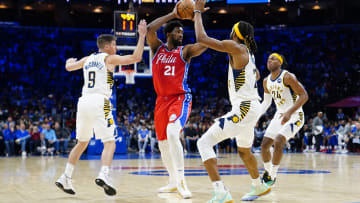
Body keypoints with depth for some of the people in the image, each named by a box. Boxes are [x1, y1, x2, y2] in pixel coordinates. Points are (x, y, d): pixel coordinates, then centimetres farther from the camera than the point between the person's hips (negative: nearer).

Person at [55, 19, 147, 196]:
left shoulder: (87, 59, 18)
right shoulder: (110, 58, 1)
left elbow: (69, 67, 36)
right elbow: (136, 57, -6)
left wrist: (69, 61, 59)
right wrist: (142, 36, 2)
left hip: (84, 102, 6)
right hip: (99, 102, -6)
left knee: (82, 142, 19)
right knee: (109, 142, -4)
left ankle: (65, 178, 18)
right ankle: (103, 175, -27)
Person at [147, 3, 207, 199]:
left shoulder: (185, 51, 0)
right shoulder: (157, 48, 7)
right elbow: (150, 29, -11)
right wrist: (172, 14, -10)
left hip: (180, 98, -5)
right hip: (162, 100, 5)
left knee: (172, 133, -29)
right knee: (163, 143, 11)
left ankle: (181, 180, -26)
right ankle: (173, 182, 28)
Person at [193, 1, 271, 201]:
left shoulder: (236, 47, -12)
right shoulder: (248, 53, 14)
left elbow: (201, 38, -16)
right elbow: (257, 75, 34)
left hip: (244, 109, -10)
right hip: (251, 107, 10)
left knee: (204, 142, -14)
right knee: (244, 151, 30)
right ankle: (259, 187, 50)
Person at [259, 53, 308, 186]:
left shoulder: (287, 77, -19)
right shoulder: (266, 81, 4)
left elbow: (304, 95, -23)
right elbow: (266, 102, 17)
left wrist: (290, 112, -33)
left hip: (294, 115, -7)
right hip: (280, 115, 8)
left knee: (278, 142, -24)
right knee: (264, 145, 2)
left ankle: (272, 177, -11)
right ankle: (268, 172, 23)